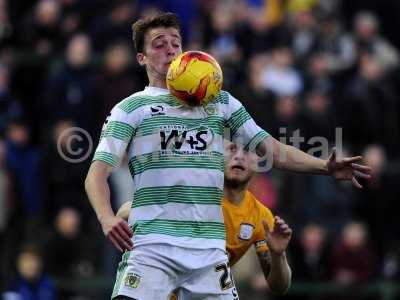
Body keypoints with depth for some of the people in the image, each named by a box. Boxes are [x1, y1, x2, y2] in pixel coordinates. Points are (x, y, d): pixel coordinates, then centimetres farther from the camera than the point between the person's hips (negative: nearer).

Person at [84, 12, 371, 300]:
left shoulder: (221, 102, 17)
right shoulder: (130, 108, 6)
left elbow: (272, 149, 14)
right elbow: (97, 172, -2)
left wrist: (326, 166, -3)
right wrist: (108, 218, -23)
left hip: (209, 247, 3)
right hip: (151, 243, -3)